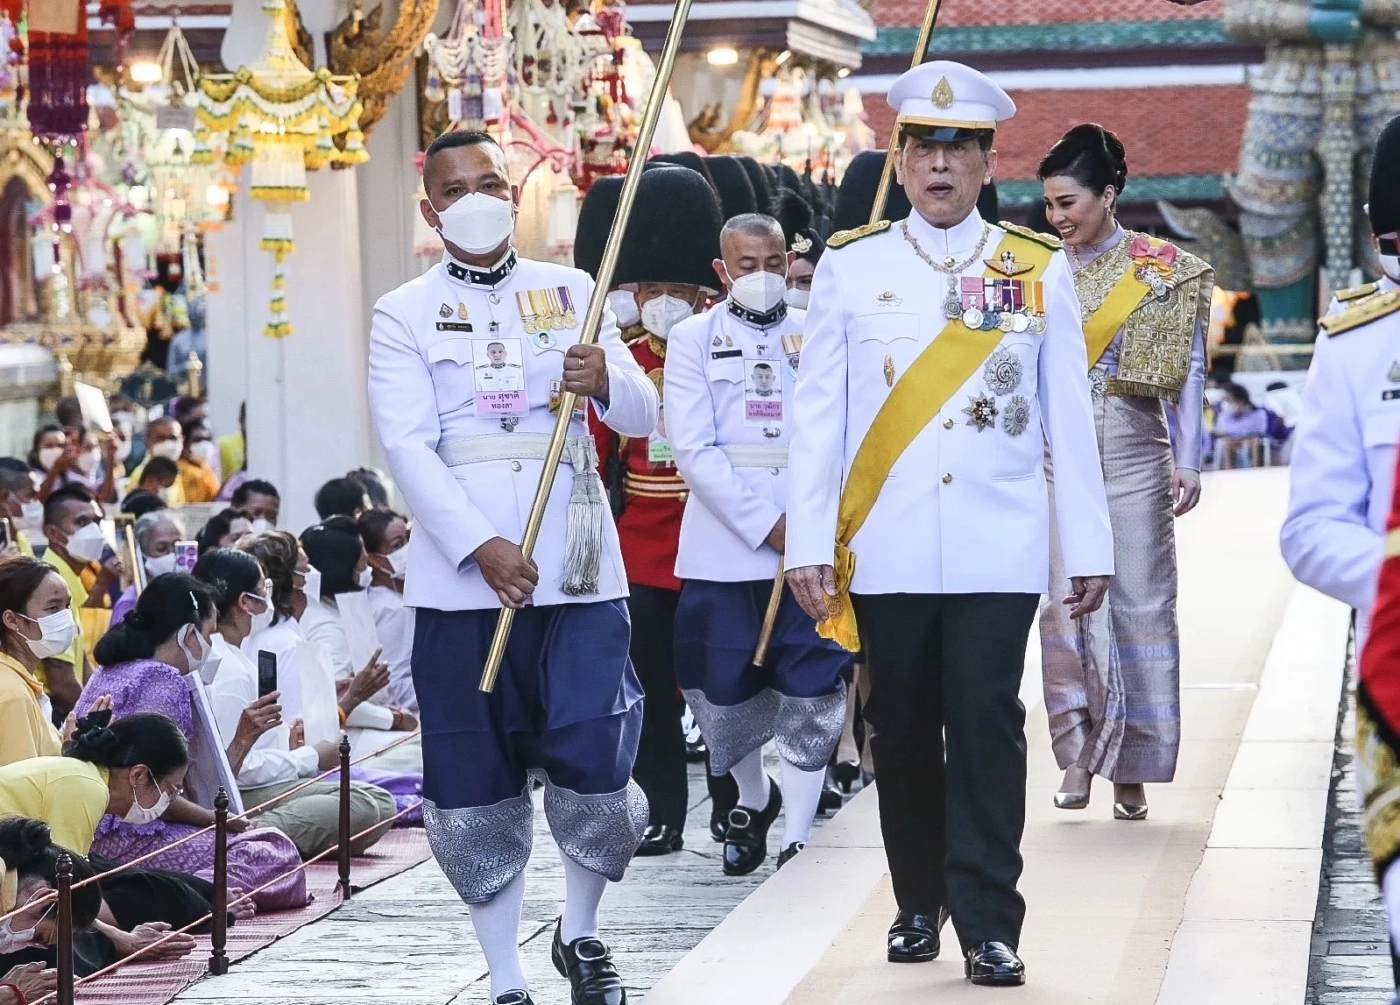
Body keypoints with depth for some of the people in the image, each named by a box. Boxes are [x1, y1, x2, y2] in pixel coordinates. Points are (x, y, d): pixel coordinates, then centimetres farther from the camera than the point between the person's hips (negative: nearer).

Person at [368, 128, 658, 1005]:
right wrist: (481, 547, -18)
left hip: (576, 569, 1)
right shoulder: (403, 314, 6)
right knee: (476, 786, 1)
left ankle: (581, 934, 21)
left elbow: (644, 417, 9)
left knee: (595, 768, -4)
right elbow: (408, 446, -5)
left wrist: (606, 379, -15)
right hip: (460, 574, -1)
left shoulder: (572, 293, 12)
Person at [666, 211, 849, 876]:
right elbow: (694, 449, -4)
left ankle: (796, 836, 6)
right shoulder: (694, 338, 6)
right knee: (723, 689, 5)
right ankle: (754, 798, 31)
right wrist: (768, 525, -12)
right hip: (723, 543, 0)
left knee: (810, 693, -3)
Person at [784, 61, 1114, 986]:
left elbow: (1069, 416, 4)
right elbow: (819, 414, 3)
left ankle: (989, 924, -1)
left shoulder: (1040, 269, 4)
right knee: (903, 733, 9)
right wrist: (810, 543, -2)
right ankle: (919, 903, 23)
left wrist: (1089, 546, 3)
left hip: (998, 552, -1)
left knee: (987, 728, -5)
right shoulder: (849, 267, 4)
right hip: (885, 552, 1)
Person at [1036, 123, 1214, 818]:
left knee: (1140, 601, 0)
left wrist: (1188, 462, -3)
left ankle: (1131, 768, 7)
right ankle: (1077, 755, 2)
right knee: (1064, 600, -3)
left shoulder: (1165, 270, 1)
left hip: (1133, 451, -1)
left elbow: (1189, 370, 3)